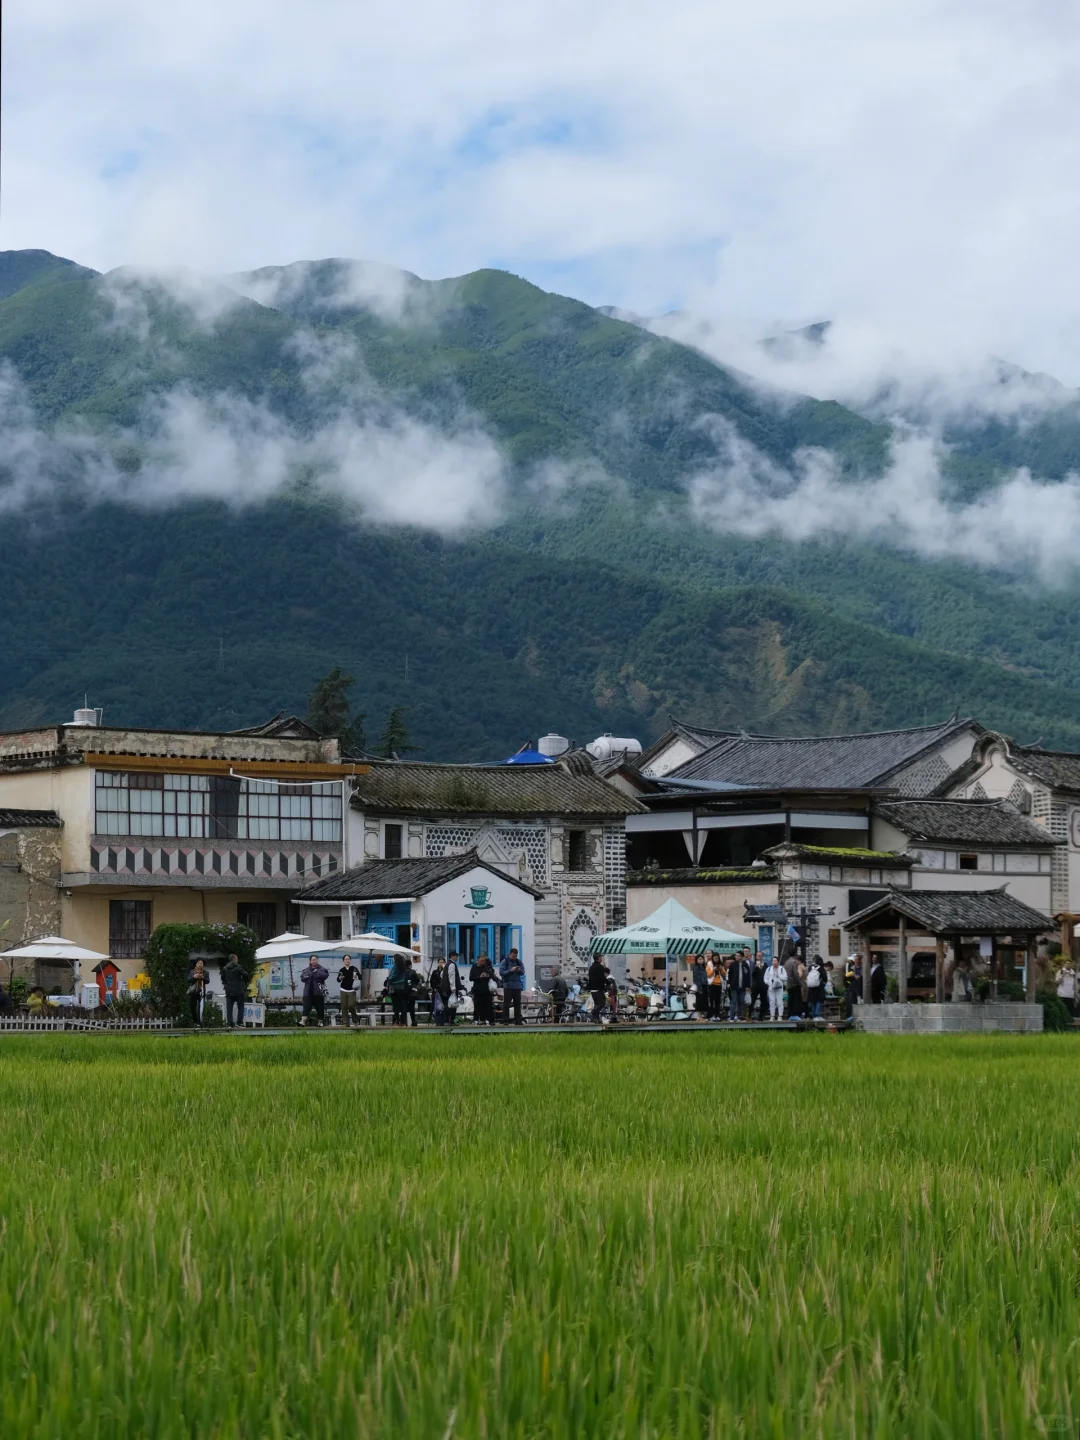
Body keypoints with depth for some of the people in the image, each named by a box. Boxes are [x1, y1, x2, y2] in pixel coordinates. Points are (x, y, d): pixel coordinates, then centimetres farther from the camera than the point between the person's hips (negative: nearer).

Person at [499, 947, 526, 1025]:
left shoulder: (519, 962, 10)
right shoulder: (505, 962, -2)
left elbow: (523, 972, 11)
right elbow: (501, 972, -9)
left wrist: (519, 970, -12)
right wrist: (510, 970, -19)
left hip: (517, 986, 4)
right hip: (508, 986, -4)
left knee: (517, 1004, 6)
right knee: (506, 1004, -5)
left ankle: (518, 1021, 11)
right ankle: (505, 1021, -2)